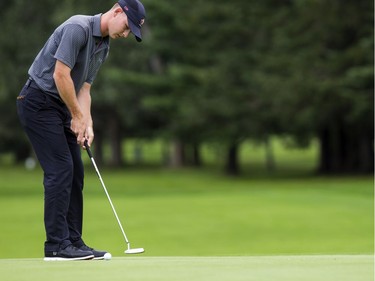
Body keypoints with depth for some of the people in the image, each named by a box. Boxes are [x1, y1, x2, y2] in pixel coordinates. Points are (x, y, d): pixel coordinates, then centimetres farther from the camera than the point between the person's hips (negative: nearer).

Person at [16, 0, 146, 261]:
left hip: (61, 107, 10)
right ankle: (57, 245, -11)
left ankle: (73, 242, 10)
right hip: (38, 101, -10)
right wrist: (78, 116, -13)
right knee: (60, 169, -13)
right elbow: (60, 75, -23)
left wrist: (87, 124, 0)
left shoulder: (104, 47, 11)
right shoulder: (78, 27, -20)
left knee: (75, 173, 6)